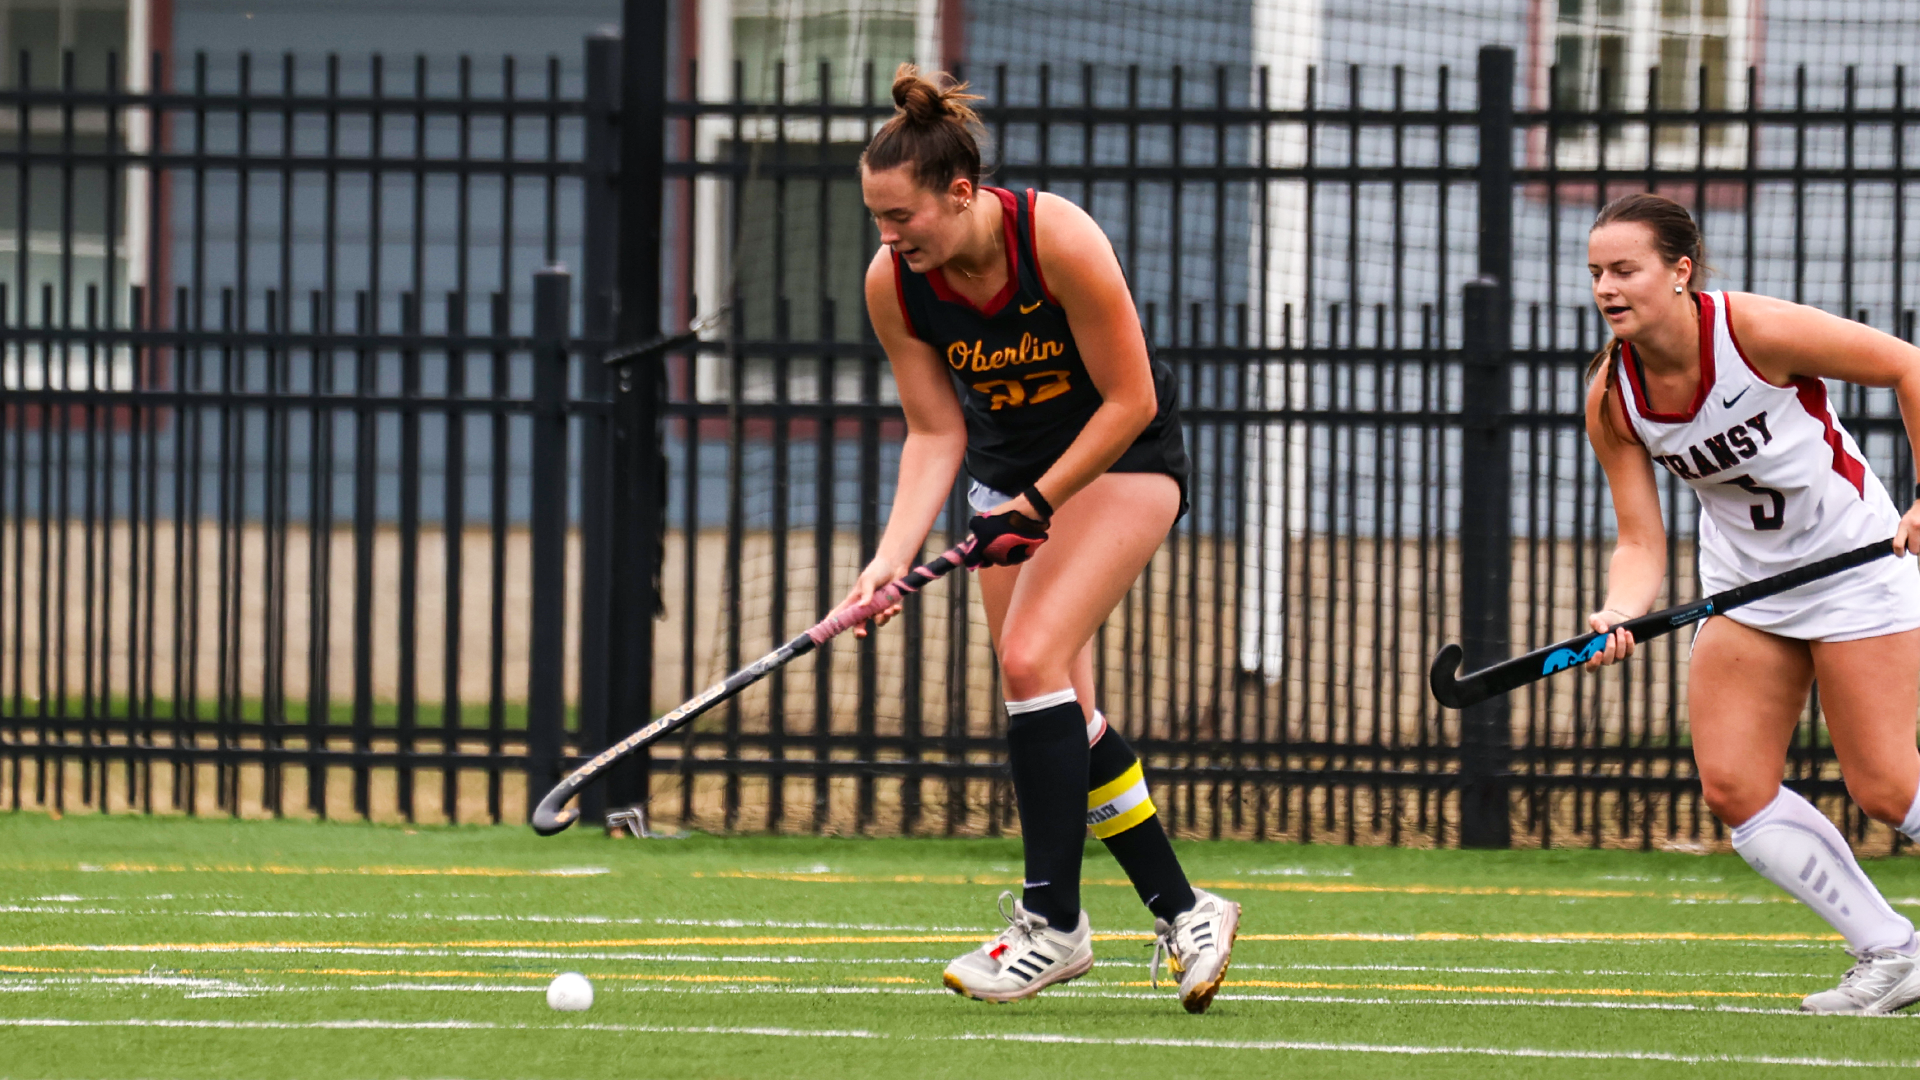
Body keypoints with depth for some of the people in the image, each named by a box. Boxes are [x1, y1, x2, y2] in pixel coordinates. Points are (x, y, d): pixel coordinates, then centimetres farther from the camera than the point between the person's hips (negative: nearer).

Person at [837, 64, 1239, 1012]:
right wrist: (892, 555, -20)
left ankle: (1054, 924, -17)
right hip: (1009, 465, 6)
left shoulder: (1058, 240, -30)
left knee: (1032, 658, -22)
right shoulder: (893, 283, -15)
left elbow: (1130, 400, -22)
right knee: (1061, 710, -1)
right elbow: (935, 433, -8)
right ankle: (1184, 913, 12)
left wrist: (1037, 503, -22)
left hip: (1122, 458, -6)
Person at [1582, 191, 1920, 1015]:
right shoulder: (1612, 399, -10)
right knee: (1732, 786, -6)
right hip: (1745, 585, 5)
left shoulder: (1756, 330, -24)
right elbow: (1641, 543, -6)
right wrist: (1620, 614, -27)